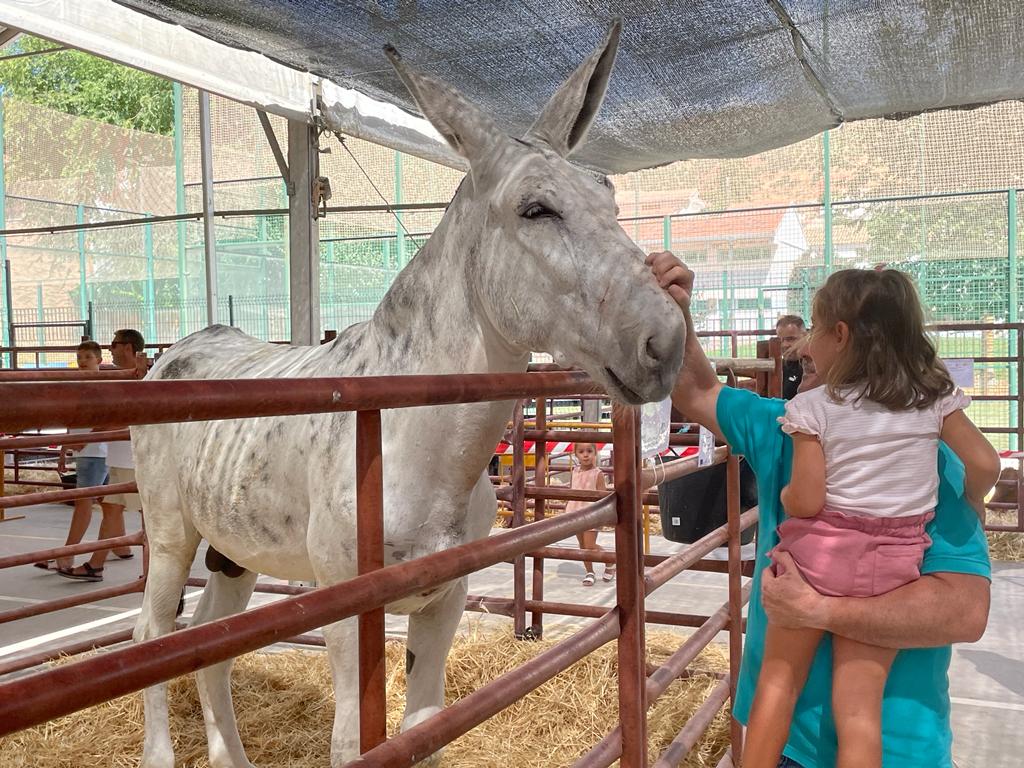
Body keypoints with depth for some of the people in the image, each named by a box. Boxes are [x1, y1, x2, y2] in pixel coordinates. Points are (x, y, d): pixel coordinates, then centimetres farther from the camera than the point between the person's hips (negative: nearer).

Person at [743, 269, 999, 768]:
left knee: (778, 680, 12)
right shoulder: (934, 396, 3)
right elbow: (985, 464, 2)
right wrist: (963, 509, 20)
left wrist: (784, 495, 10)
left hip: (819, 554, -2)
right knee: (860, 704, 5)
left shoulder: (813, 407, -8)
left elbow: (804, 501, -12)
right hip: (892, 565, 3)